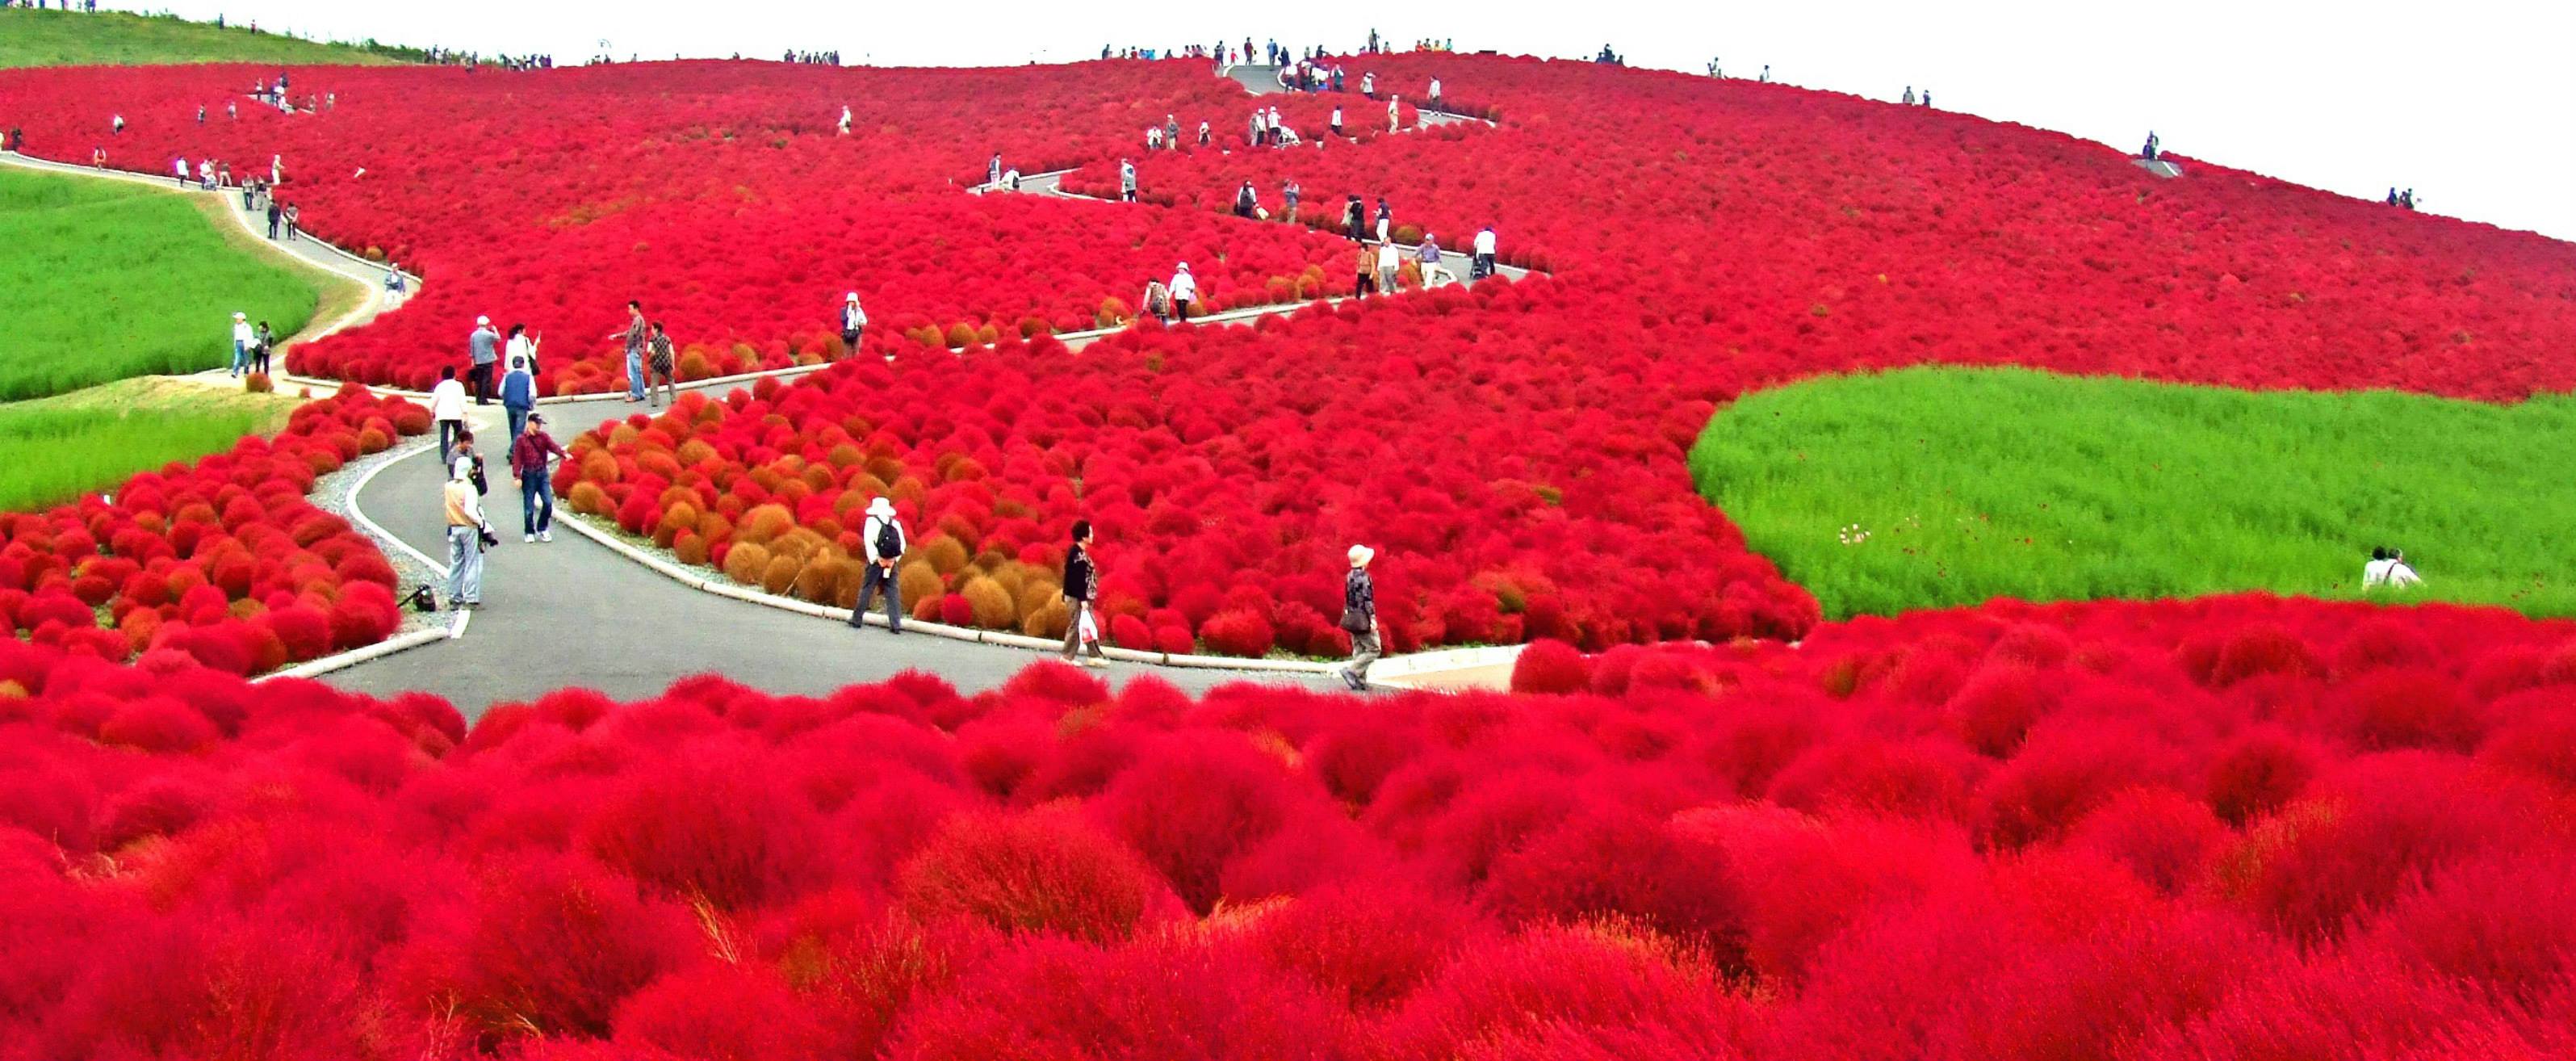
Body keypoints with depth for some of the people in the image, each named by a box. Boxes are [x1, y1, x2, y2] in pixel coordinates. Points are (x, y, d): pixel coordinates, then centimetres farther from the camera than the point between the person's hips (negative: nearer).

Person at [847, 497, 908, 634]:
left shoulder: (872, 521, -4)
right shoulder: (896, 524, 7)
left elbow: (868, 541, -13)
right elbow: (902, 544, 3)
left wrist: (876, 558, -10)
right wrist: (894, 559, 2)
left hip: (876, 563, -3)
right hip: (892, 563, 3)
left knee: (866, 590, 6)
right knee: (893, 593, 3)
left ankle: (857, 619, 12)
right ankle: (896, 624, -3)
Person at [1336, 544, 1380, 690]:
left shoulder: (1349, 577, 9)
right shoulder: (1364, 577, -16)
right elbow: (1367, 600, -20)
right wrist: (1372, 618, -19)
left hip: (1352, 618, 9)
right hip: (1363, 619, -9)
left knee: (1358, 650, 12)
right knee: (1373, 649, -2)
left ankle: (1360, 683, 10)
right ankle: (1351, 671, -12)